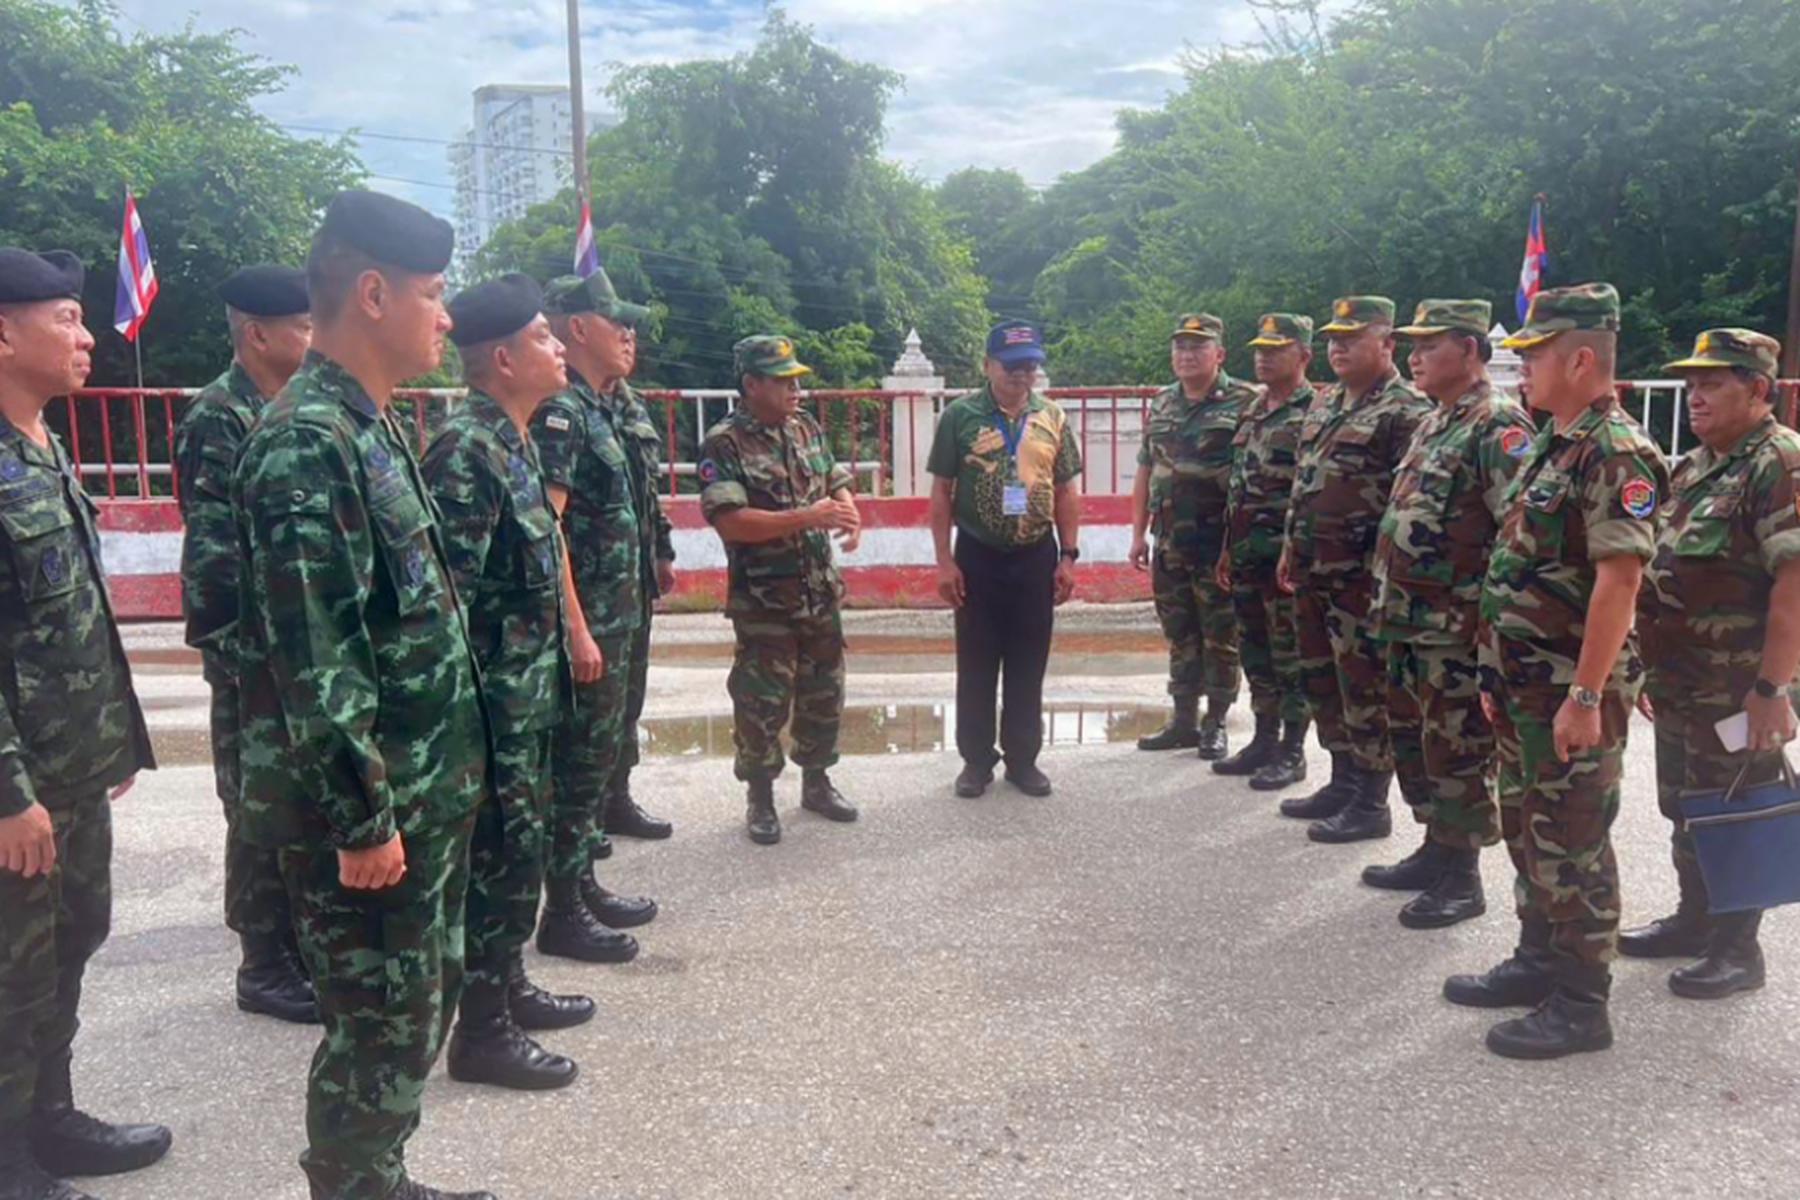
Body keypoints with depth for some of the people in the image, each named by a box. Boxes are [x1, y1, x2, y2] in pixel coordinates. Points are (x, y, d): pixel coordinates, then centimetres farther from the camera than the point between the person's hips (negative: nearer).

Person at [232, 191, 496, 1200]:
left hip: (431, 794, 10)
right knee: (384, 1032, 4)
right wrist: (362, 819, -21)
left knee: (425, 1006, 21)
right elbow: (315, 661, -23)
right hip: (367, 809, -10)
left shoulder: (374, 426, 11)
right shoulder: (305, 444, -19)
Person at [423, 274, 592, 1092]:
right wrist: (471, 701, -21)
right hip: (493, 700, -10)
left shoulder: (512, 442, 11)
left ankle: (506, 986, 34)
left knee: (521, 847, 19)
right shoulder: (465, 451, -20)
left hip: (528, 695, 10)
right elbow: (446, 592, -23)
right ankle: (481, 1031, 13)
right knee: (500, 856, 0)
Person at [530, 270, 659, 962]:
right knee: (577, 763, -2)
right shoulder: (558, 409, -15)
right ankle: (563, 914, 8)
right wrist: (576, 629, -24)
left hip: (609, 620, 10)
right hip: (583, 622, -10)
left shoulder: (588, 408, 15)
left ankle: (583, 887, 28)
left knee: (596, 756, 16)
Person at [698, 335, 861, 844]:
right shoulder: (724, 443, -14)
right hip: (763, 601, -6)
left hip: (820, 592, 6)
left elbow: (838, 483, 15)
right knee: (763, 702, 4)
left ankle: (816, 782, 33)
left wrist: (850, 513, -10)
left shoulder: (807, 428, 7)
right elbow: (729, 520, -22)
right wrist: (806, 518, -26)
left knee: (824, 692, 16)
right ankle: (760, 797, 20)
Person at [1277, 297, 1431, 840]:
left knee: (1366, 690, -1)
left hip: (1363, 577, -9)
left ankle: (1371, 804, 8)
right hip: (1313, 572, 9)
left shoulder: (1406, 411, -11)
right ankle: (1344, 782, 29)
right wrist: (1290, 549, 21)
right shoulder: (1325, 406, 16)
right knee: (1322, 683, 16)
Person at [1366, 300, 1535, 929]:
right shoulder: (1434, 424, 16)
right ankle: (1436, 849, 32)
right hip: (1410, 621, 10)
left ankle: (1461, 879, 13)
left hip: (1458, 629, -10)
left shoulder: (1499, 426, -14)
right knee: (1411, 739, 18)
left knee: (1456, 754, 0)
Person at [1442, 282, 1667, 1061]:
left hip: (1573, 692, -9)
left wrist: (1586, 696, -25)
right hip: (1525, 686, 9)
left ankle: (1582, 1002, 12)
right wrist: (1499, 676, 18)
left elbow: (1618, 580, -23)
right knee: (1526, 828, 18)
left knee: (1572, 843, 0)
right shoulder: (1550, 447, 13)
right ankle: (1539, 961, 32)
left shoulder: (1616, 454, -17)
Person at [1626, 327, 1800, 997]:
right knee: (1684, 809, 18)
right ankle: (1695, 921, 34)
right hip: (1681, 685, 9)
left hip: (1739, 692, -9)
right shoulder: (1696, 466, 13)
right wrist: (1652, 668, 17)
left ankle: (1737, 949, 18)